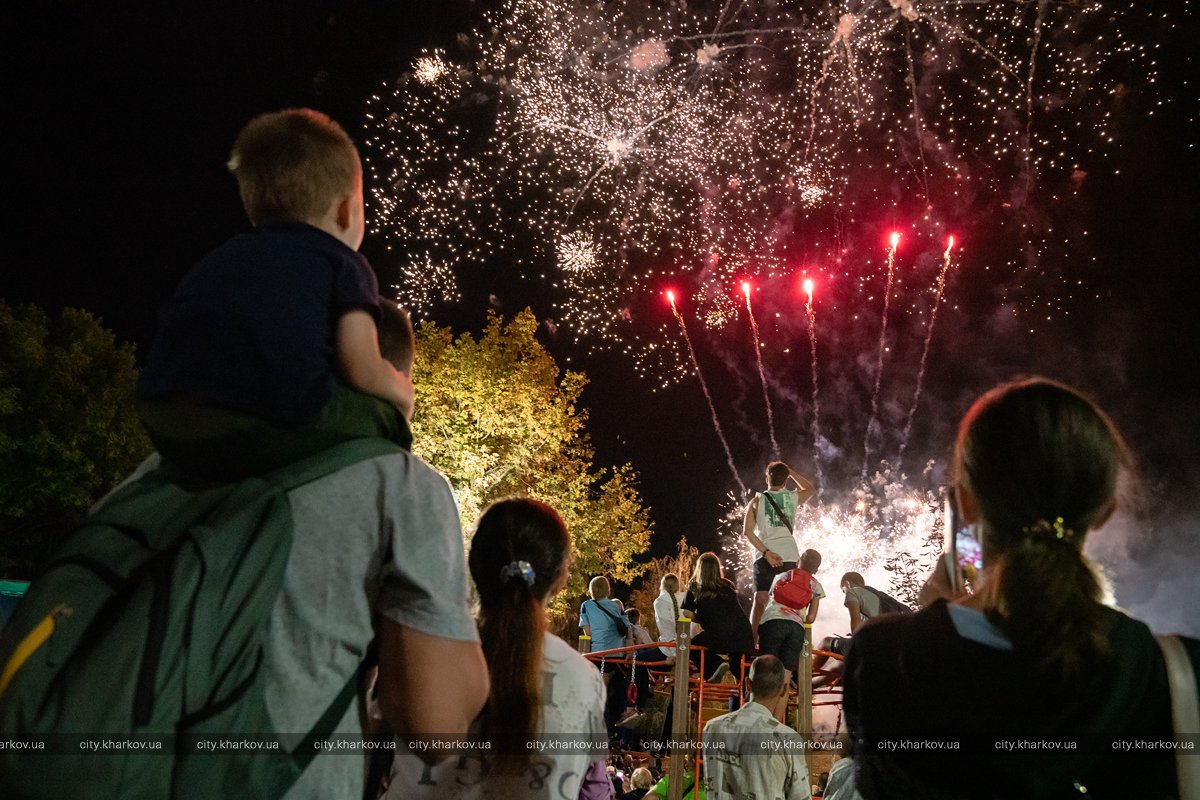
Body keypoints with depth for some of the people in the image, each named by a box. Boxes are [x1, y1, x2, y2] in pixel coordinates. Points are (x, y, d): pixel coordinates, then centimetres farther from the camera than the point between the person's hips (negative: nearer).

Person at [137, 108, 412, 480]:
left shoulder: (219, 259, 30)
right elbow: (363, 371, 2)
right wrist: (401, 392, 25)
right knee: (384, 414, 14)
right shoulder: (343, 264, 12)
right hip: (269, 427, -6)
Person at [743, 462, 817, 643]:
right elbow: (811, 489, 31)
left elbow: (747, 531, -5)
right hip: (790, 556, 1)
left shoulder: (757, 501, 5)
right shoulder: (794, 497, 8)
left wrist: (766, 552, -10)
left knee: (759, 601, -3)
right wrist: (791, 471, 28)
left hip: (765, 558, -1)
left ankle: (752, 641, -8)